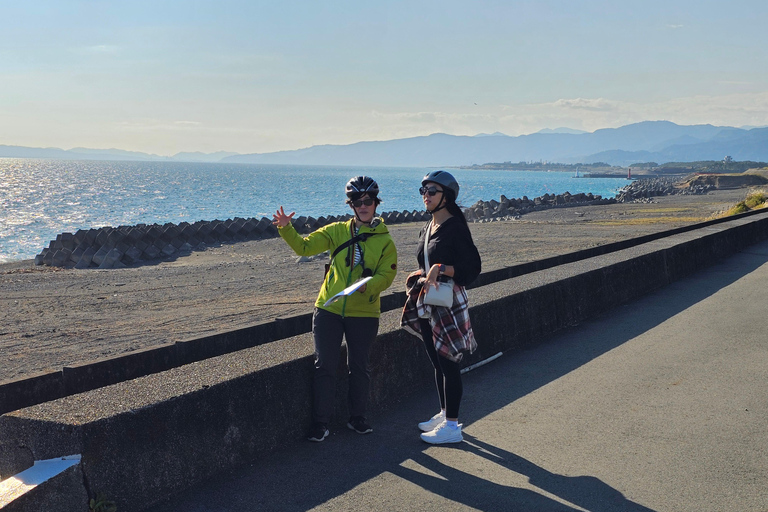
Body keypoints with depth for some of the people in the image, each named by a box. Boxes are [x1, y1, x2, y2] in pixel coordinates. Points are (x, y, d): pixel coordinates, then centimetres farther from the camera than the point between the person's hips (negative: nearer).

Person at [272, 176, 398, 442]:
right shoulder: (337, 231, 5)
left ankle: (357, 417, 27)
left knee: (359, 366, 10)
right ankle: (320, 422, 10)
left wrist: (365, 285, -25)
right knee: (325, 366, 1)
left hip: (363, 313, -1)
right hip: (329, 309, 1)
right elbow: (305, 246, -1)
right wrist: (286, 229, -18)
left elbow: (386, 275, -6)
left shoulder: (385, 241, 1)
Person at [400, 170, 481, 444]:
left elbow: (472, 267, -16)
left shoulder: (455, 227, -13)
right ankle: (444, 414, 29)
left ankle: (452, 426, 3)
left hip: (449, 302, -9)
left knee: (449, 363, -4)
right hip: (427, 303, 9)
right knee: (437, 362, 16)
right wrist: (423, 278, 4)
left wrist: (440, 269, -25)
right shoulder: (428, 228, 12)